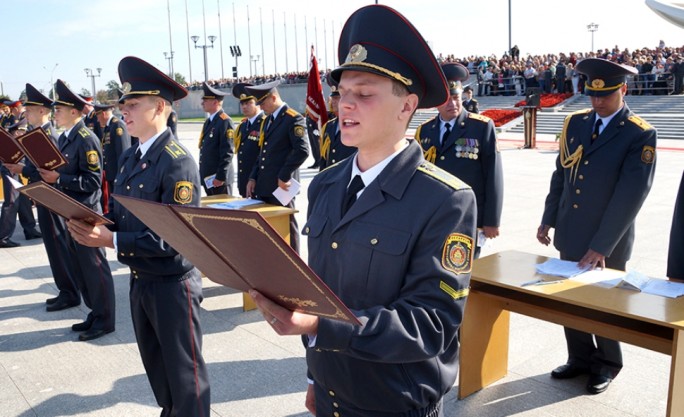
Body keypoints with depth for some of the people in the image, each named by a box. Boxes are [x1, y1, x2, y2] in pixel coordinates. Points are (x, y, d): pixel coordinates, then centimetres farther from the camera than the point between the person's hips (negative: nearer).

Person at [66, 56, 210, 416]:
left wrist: (111, 241, -26)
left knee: (184, 371, 8)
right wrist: (95, 226, -8)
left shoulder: (177, 162, -20)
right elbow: (120, 211, 13)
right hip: (139, 279, 9)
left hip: (172, 284, -9)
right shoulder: (131, 157, 7)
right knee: (154, 363, 24)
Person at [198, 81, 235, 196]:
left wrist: (221, 177, -20)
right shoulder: (208, 121, 15)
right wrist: (202, 174, 18)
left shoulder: (225, 122, -13)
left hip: (219, 179, -9)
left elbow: (227, 153, -18)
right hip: (207, 177, 9)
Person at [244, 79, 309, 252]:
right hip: (263, 186, 8)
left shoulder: (294, 119, -9)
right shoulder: (267, 120, 18)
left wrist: (284, 177, -16)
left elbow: (302, 150, -18)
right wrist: (253, 178, 9)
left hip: (280, 186, -8)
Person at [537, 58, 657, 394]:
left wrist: (601, 246, -20)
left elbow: (631, 194, -17)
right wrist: (548, 219, 7)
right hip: (570, 237, 5)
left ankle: (607, 365, 33)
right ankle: (580, 359, 34)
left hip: (608, 243, -4)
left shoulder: (640, 135, -12)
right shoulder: (575, 123, 4)